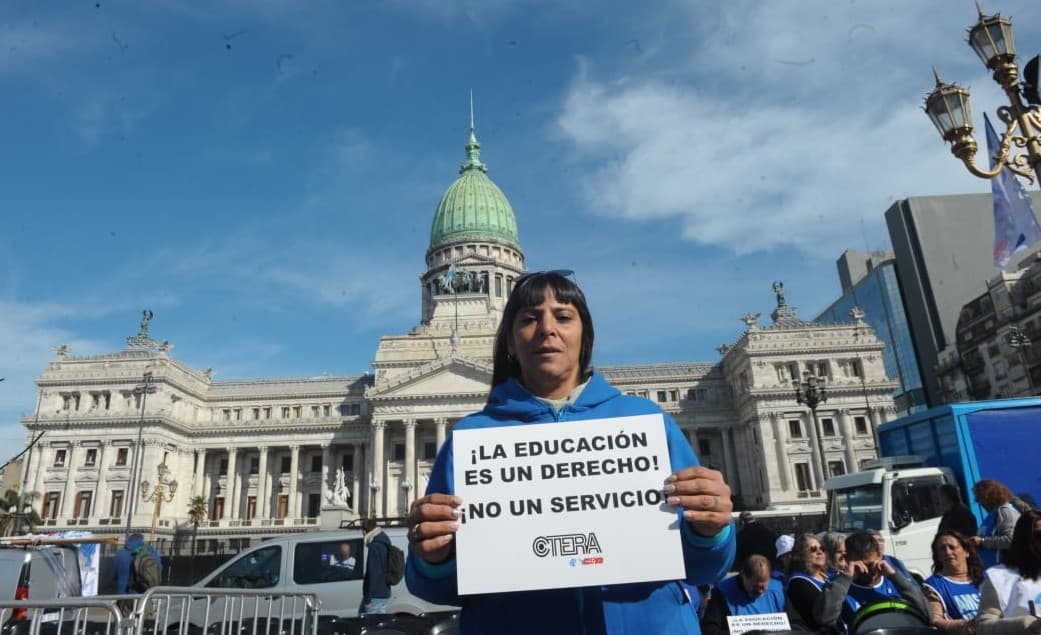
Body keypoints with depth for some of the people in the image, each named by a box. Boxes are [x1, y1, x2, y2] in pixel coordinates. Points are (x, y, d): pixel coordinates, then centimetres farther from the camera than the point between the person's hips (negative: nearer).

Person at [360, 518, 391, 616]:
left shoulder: (374, 546, -16)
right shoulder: (384, 544, 14)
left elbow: (372, 574, -21)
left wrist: (367, 599, -18)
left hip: (376, 596, -9)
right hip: (384, 594, 9)